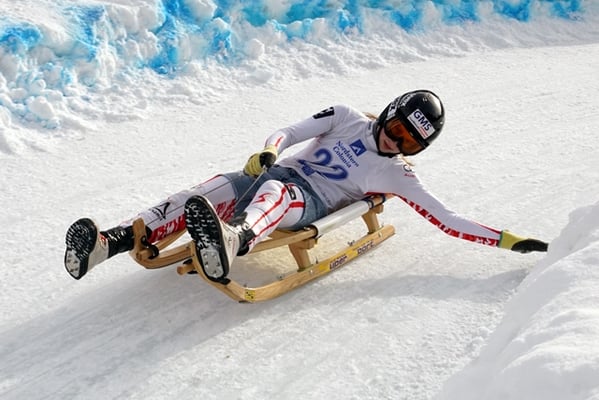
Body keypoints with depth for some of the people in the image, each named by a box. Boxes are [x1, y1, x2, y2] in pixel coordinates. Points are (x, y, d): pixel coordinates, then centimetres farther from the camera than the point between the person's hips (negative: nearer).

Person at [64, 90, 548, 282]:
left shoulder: (399, 175, 10)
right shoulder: (347, 117, 15)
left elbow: (449, 220, 6)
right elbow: (289, 132, 8)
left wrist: (509, 239, -2)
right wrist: (267, 151, -15)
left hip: (308, 202, -4)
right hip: (272, 170, 4)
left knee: (273, 193, -40)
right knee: (208, 192, -26)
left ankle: (232, 242, -75)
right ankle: (109, 242, -38)